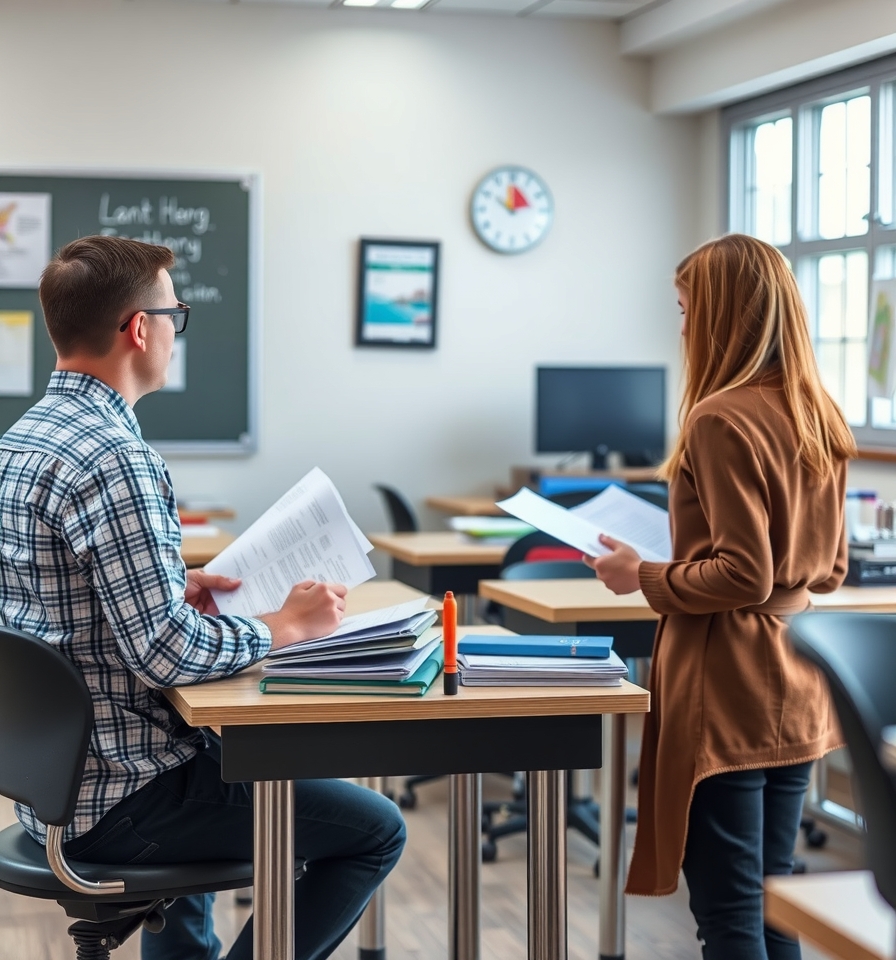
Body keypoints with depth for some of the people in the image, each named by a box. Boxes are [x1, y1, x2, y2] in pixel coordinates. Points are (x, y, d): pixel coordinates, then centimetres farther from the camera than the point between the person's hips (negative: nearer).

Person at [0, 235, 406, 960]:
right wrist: (287, 625, -12)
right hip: (116, 801, -10)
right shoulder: (112, 458, -23)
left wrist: (171, 592, 11)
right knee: (375, 830, -3)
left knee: (229, 759, 39)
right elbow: (165, 655, -26)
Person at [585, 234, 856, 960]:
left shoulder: (721, 418, -16)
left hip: (727, 696, -8)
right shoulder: (820, 418, 8)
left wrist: (645, 579, -7)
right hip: (795, 692, 8)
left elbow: (743, 577, -20)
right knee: (772, 900, 16)